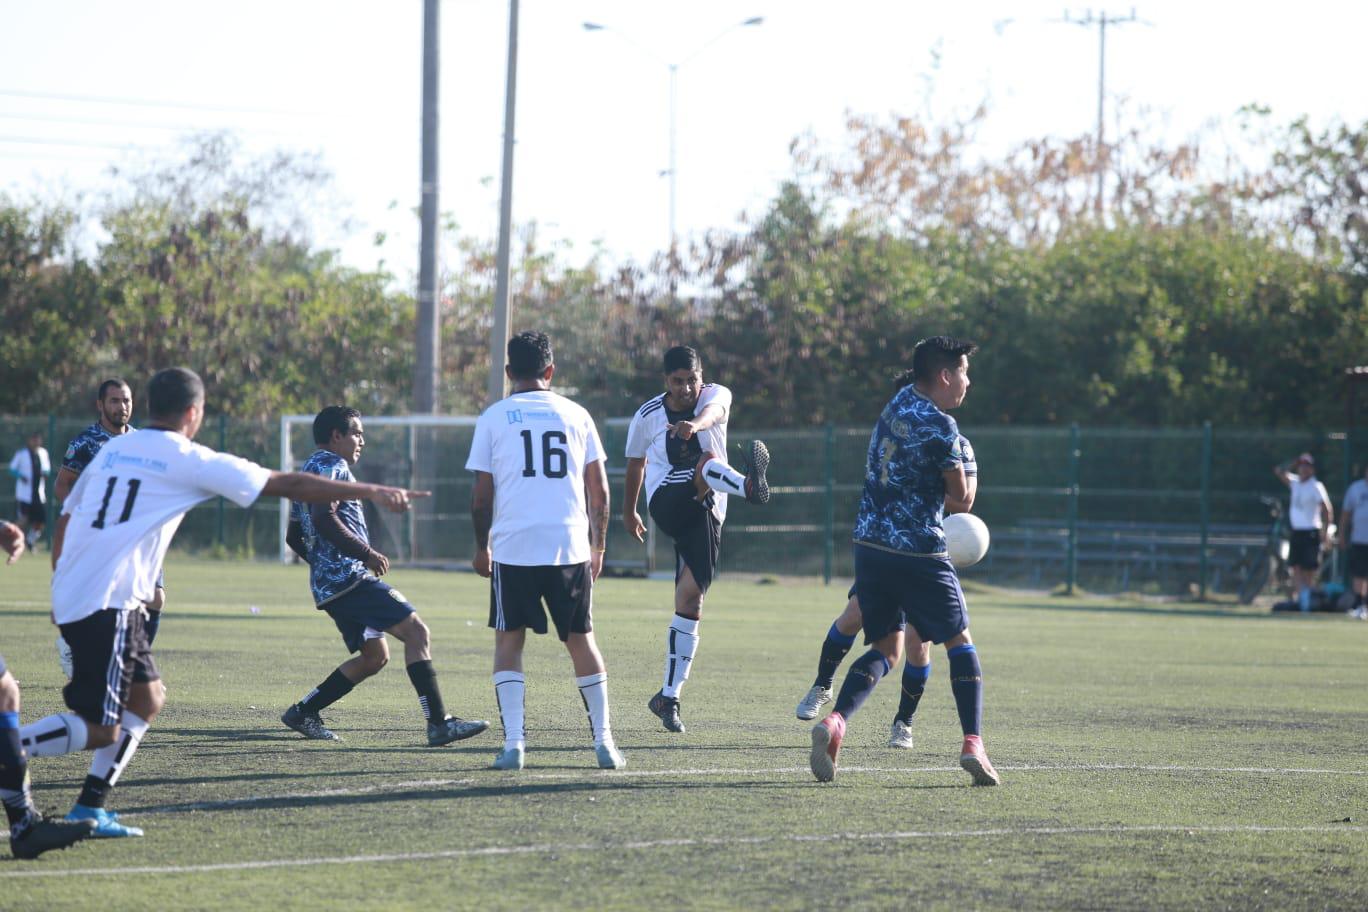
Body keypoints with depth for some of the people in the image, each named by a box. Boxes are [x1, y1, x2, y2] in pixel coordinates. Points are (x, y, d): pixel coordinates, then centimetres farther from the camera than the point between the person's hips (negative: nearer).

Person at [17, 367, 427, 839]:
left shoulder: (112, 449, 18)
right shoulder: (190, 461, -2)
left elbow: (65, 523, 20)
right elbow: (287, 485, -1)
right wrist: (373, 491, 4)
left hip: (70, 597, 8)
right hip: (108, 603, -8)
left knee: (146, 699, 17)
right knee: (99, 729, -10)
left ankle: (90, 808, 14)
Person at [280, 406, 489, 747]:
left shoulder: (308, 470, 23)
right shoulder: (331, 466, -7)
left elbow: (294, 536, 28)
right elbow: (323, 518, -23)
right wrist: (366, 553, -21)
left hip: (328, 585, 10)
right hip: (348, 577, -10)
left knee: (375, 657, 16)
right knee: (417, 632, -13)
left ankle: (302, 712, 15)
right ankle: (439, 723, -20)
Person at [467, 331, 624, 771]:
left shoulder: (494, 417, 4)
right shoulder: (575, 415, 9)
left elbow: (482, 495, 4)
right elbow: (598, 491, 9)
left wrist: (482, 547, 17)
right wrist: (598, 547, 19)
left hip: (513, 548, -2)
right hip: (571, 546, 2)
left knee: (509, 640, 8)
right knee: (580, 639, 12)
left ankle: (514, 742, -3)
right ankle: (604, 740, 10)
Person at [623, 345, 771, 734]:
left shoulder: (716, 396, 0)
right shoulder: (647, 416, 4)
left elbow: (714, 409, -26)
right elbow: (636, 463, 21)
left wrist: (696, 423, -50)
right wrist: (629, 511, 32)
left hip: (705, 514, 2)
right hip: (667, 502, -2)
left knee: (690, 601, -2)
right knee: (708, 464, -33)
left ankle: (669, 697, 6)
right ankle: (748, 485, -72)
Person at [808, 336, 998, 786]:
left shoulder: (898, 402, 10)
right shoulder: (939, 426, -15)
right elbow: (962, 499, -9)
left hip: (869, 544, 7)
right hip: (918, 552, -7)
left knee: (885, 648, 13)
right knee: (960, 642, 8)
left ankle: (835, 721, -11)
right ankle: (972, 744, -1)